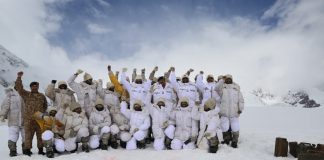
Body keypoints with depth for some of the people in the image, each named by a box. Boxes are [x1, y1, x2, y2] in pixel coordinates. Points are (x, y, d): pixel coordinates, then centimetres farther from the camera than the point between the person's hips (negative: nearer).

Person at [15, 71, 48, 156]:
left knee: (41, 135, 6)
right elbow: (19, 87, -5)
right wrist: (19, 77, -10)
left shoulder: (42, 96, 15)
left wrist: (42, 112, 11)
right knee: (28, 135, -2)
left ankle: (40, 149, 15)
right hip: (29, 119, -3)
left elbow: (45, 105, 25)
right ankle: (27, 149, 7)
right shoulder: (26, 94, 6)